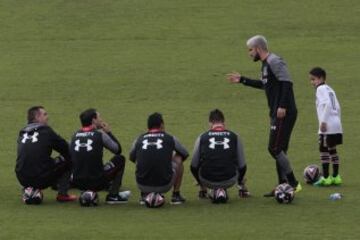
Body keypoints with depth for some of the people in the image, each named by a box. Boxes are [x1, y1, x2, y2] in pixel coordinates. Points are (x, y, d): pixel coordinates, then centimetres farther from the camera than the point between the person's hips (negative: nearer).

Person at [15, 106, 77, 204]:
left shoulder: (22, 133, 14)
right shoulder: (46, 131, -2)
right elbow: (66, 149, 5)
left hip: (22, 180, 6)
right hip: (42, 179, -5)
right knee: (66, 160, 13)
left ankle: (29, 190, 14)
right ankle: (62, 194, 9)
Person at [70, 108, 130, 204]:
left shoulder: (76, 135, 5)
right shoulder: (100, 135, -7)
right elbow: (118, 149, 5)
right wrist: (108, 132, 14)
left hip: (77, 183, 6)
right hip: (96, 183, -6)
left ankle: (86, 192, 26)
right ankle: (113, 195, 14)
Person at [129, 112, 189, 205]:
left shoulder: (140, 139, 10)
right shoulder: (170, 138, 6)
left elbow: (132, 158, 28)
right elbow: (185, 154, 23)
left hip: (143, 186, 2)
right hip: (164, 186, -2)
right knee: (178, 159, 23)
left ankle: (144, 195, 25)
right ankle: (176, 195, 24)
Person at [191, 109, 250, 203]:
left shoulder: (202, 137, 5)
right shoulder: (235, 137, 7)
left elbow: (194, 166, 11)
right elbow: (242, 166, 13)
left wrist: (201, 185, 30)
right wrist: (241, 184, 34)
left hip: (207, 181, 0)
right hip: (229, 181, 0)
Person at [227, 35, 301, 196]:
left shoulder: (274, 62, -13)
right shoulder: (266, 63, 18)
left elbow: (286, 83, -22)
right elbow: (264, 84, 33)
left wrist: (282, 106, -26)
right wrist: (242, 80, 35)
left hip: (283, 113, -10)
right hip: (277, 114, 10)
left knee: (274, 148, -10)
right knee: (279, 150, 11)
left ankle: (293, 183, -7)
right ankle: (283, 185, 15)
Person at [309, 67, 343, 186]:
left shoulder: (321, 89, -7)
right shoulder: (330, 89, 19)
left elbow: (327, 104, -21)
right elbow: (337, 107, 19)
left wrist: (323, 121, -22)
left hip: (327, 126, -9)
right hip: (336, 125, 9)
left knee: (323, 149, -4)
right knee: (332, 149, 15)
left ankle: (325, 177, -6)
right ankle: (336, 176, 17)